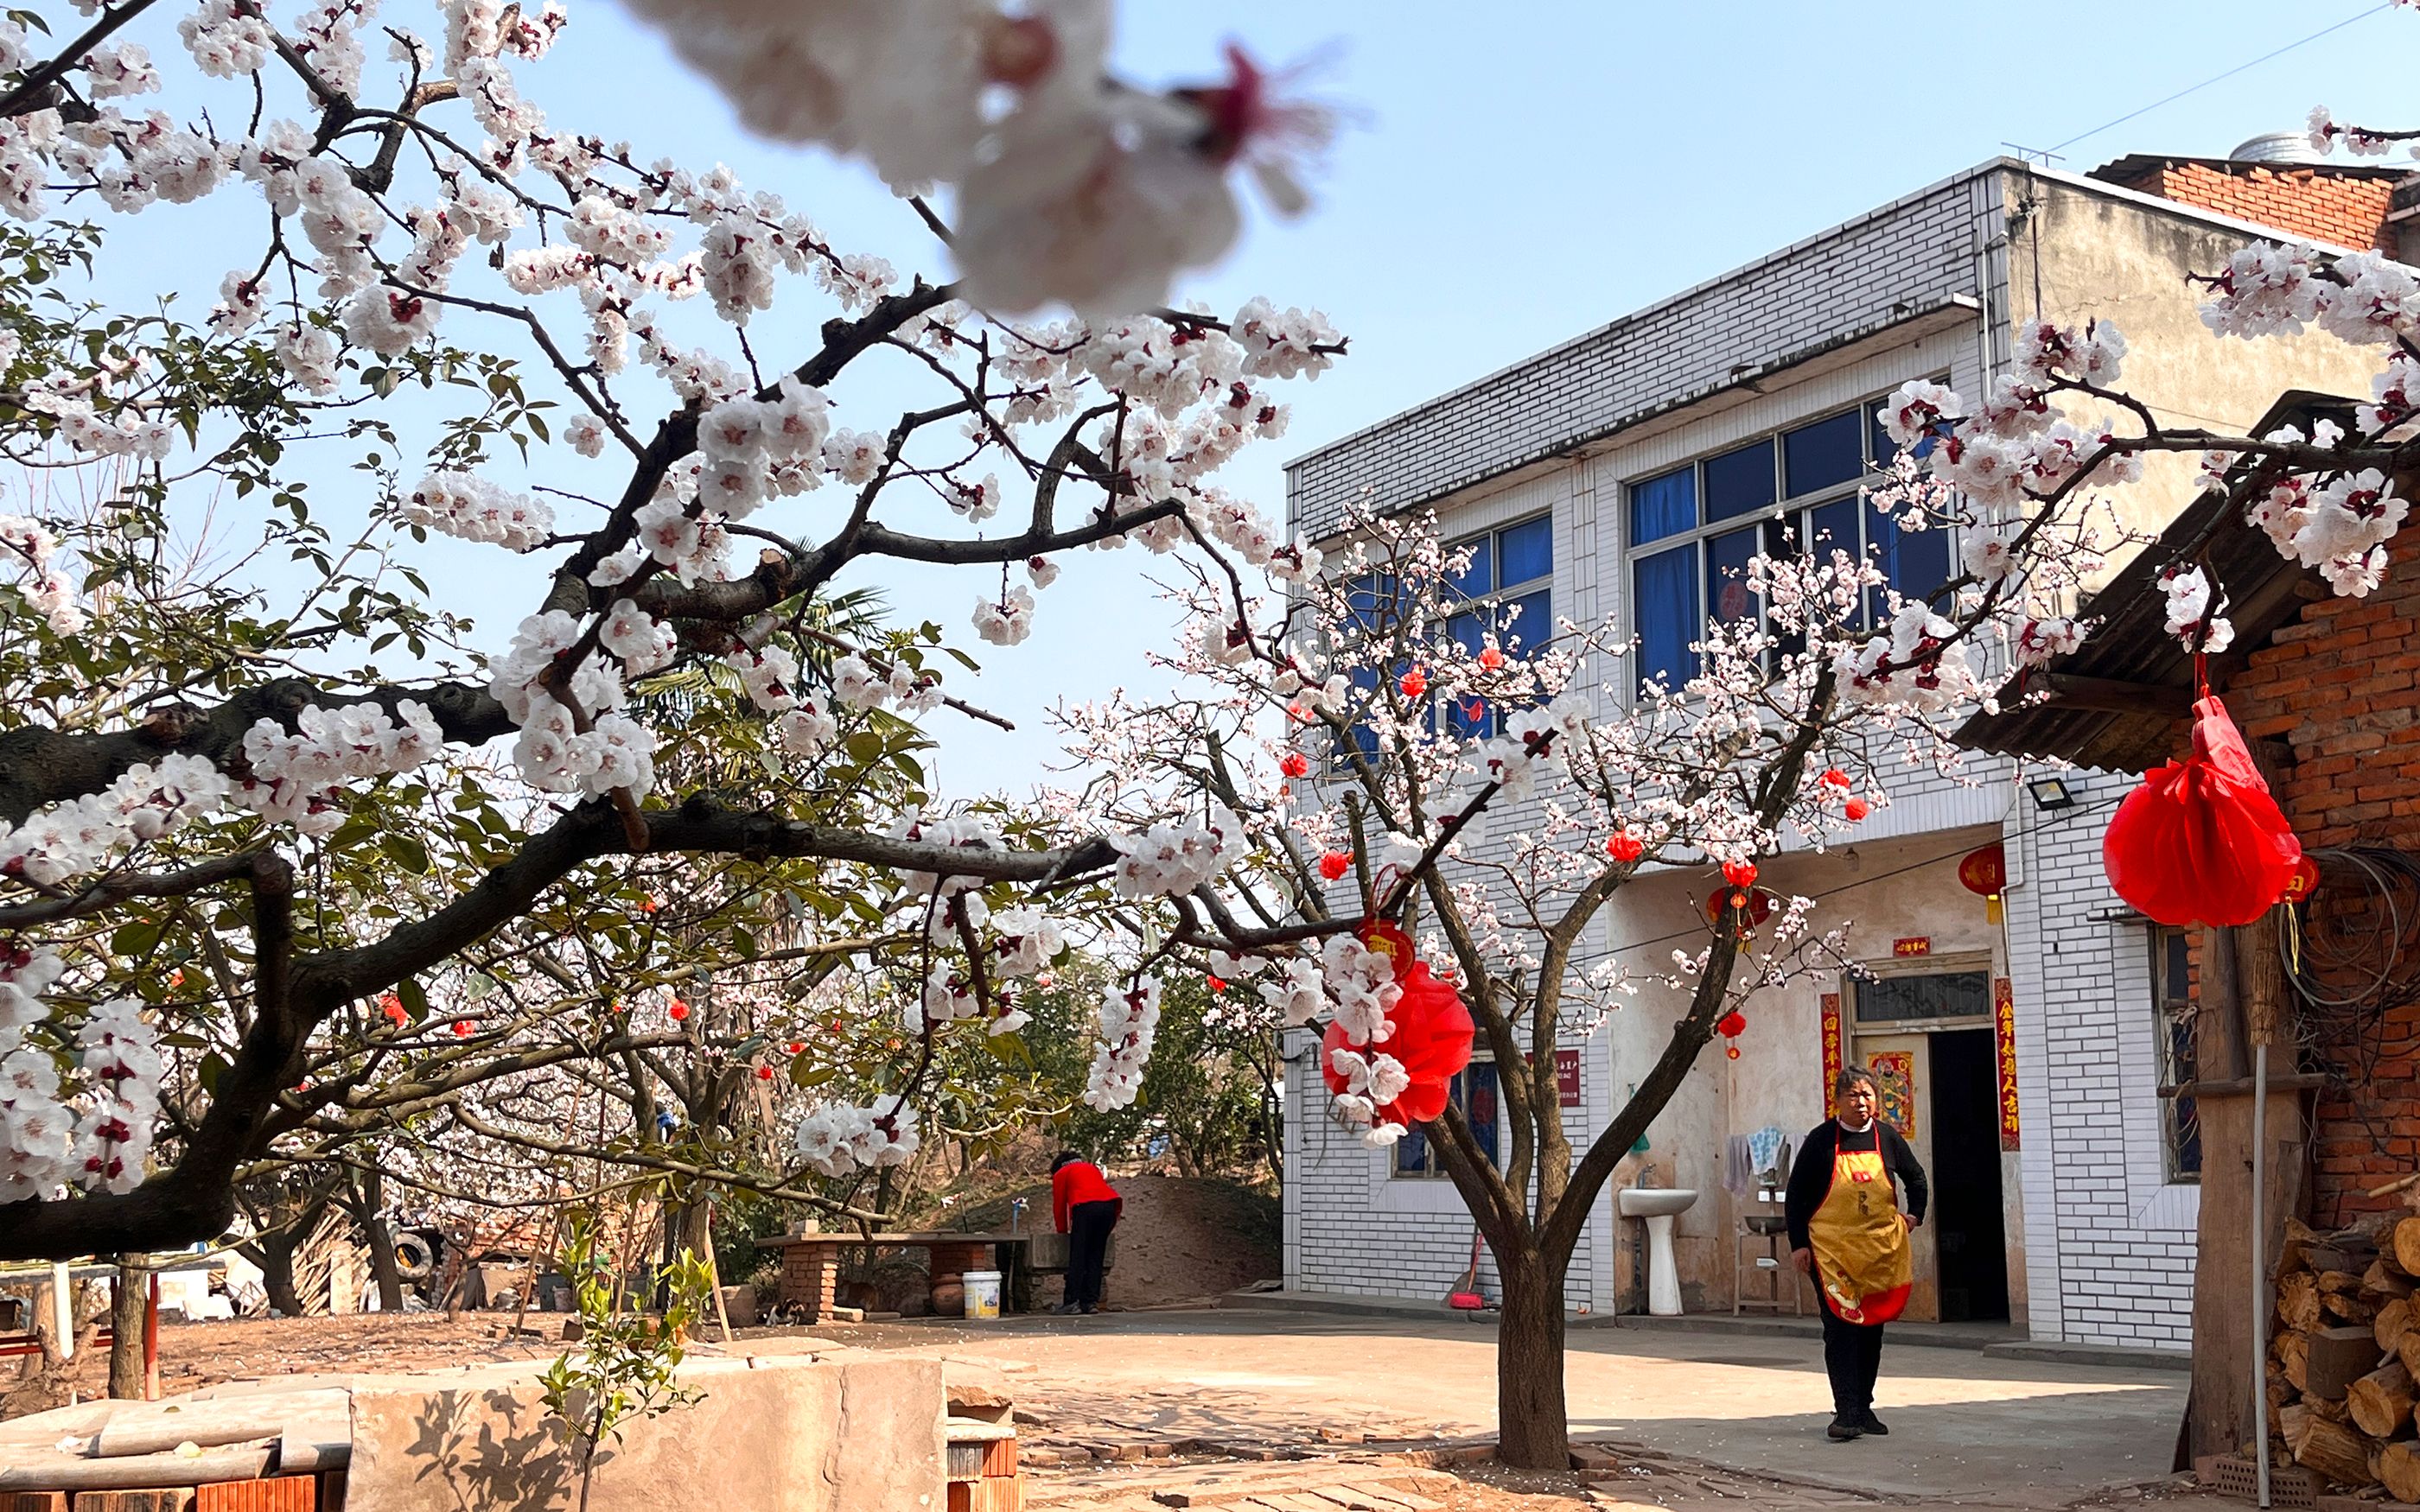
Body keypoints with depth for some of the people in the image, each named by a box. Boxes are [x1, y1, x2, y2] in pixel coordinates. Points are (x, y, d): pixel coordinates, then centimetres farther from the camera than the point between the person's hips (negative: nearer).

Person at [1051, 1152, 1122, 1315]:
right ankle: (1091, 1301, 5)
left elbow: (1059, 1204, 20)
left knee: (1077, 1257, -2)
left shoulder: (1061, 1173, 22)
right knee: (1096, 1257, 9)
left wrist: (1063, 1231, 30)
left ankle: (1072, 1302, -7)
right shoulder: (1092, 1168, 36)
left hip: (1085, 1207, -5)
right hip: (1110, 1204, 5)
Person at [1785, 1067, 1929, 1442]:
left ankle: (1863, 1408, 21)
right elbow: (1796, 1193, 0)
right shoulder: (1821, 1140, -4)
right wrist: (1798, 1243, -4)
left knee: (1872, 1327, 10)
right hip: (1831, 1249, -4)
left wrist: (1913, 1216, 12)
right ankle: (1846, 1412, -11)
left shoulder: (1887, 1137, 5)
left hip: (1881, 1249, 4)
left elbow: (1916, 1178, 23)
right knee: (1840, 1327, -10)